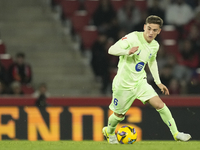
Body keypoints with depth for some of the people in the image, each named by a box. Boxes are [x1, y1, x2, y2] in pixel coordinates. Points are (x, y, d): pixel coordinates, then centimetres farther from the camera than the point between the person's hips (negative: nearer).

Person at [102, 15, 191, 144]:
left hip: (140, 82, 5)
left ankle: (175, 133, -2)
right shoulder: (133, 38, -20)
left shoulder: (155, 46, 0)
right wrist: (128, 51, -42)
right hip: (124, 84, -5)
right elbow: (111, 50, -24)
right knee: (119, 115, 10)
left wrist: (158, 82, 21)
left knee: (160, 104, -11)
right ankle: (109, 131, 42)